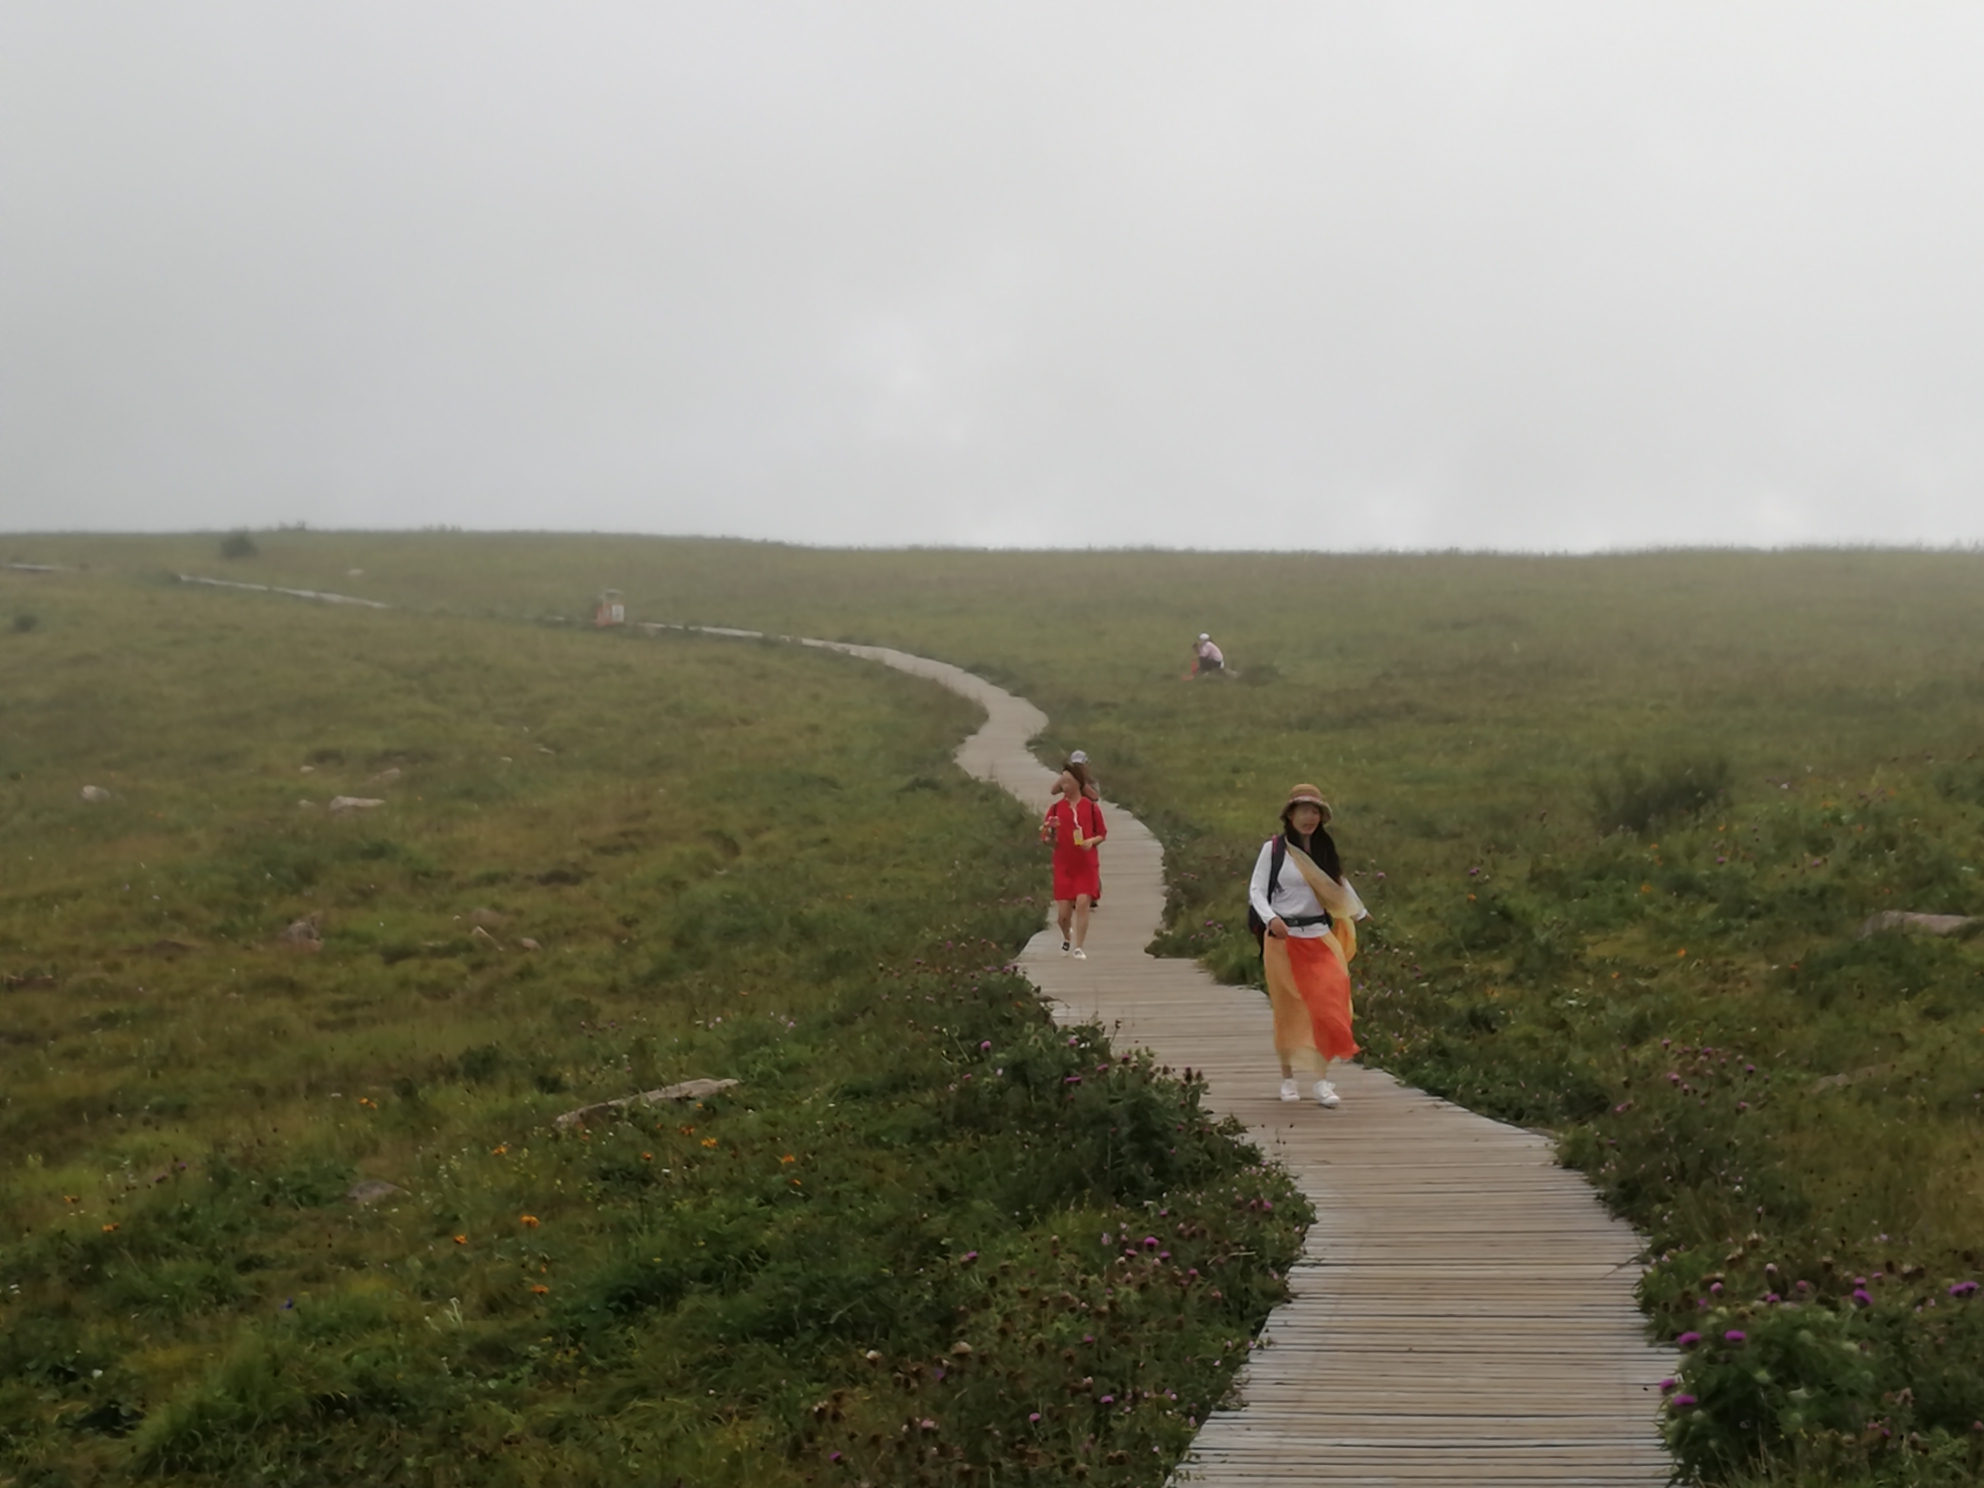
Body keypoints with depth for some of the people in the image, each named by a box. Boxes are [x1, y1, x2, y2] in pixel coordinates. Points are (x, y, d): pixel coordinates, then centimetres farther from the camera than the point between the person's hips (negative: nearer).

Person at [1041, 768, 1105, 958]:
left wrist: (1092, 841, -12)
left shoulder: (1090, 807, 2)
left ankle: (1078, 948, -6)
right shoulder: (1056, 808, 4)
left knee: (1083, 903, -14)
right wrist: (1049, 836, -17)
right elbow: (1045, 837, 6)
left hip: (1086, 865, -1)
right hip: (1063, 866, 1)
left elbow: (1102, 834, 8)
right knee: (1063, 912, -1)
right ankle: (1067, 937, 32)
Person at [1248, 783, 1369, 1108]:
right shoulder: (1273, 849, -4)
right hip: (1283, 939, -3)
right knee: (1287, 1009, 5)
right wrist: (1271, 918, -25)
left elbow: (1340, 882, 26)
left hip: (1319, 938, 3)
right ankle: (1288, 1078, 19)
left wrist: (1360, 913, 38)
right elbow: (1256, 890, -7)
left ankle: (1322, 1080, -8)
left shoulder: (1324, 848, 8)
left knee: (1327, 1006, -10)